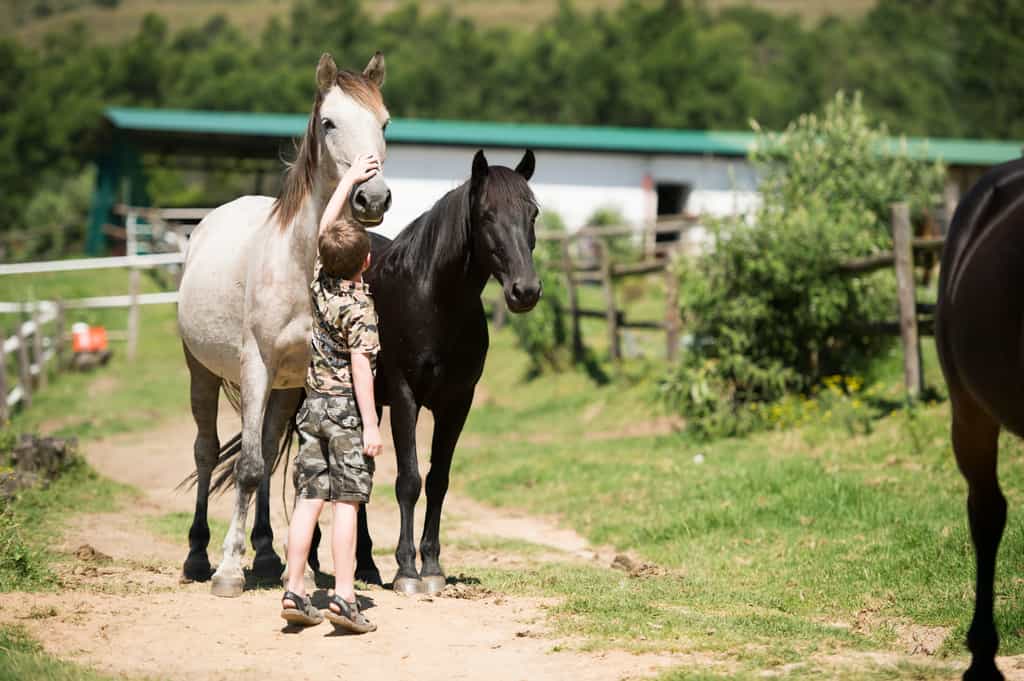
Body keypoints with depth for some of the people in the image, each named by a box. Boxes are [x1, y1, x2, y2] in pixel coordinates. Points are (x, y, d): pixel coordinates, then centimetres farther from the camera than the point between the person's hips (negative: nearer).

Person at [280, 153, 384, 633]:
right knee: (346, 502, -6)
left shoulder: (320, 282, 4)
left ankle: (295, 592, 4)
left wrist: (349, 180, 24)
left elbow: (325, 228, 18)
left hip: (313, 404, 7)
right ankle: (343, 598, -9)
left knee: (308, 498, 6)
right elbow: (361, 368, -17)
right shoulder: (359, 307, -14)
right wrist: (371, 426, -16)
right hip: (347, 407, -7)